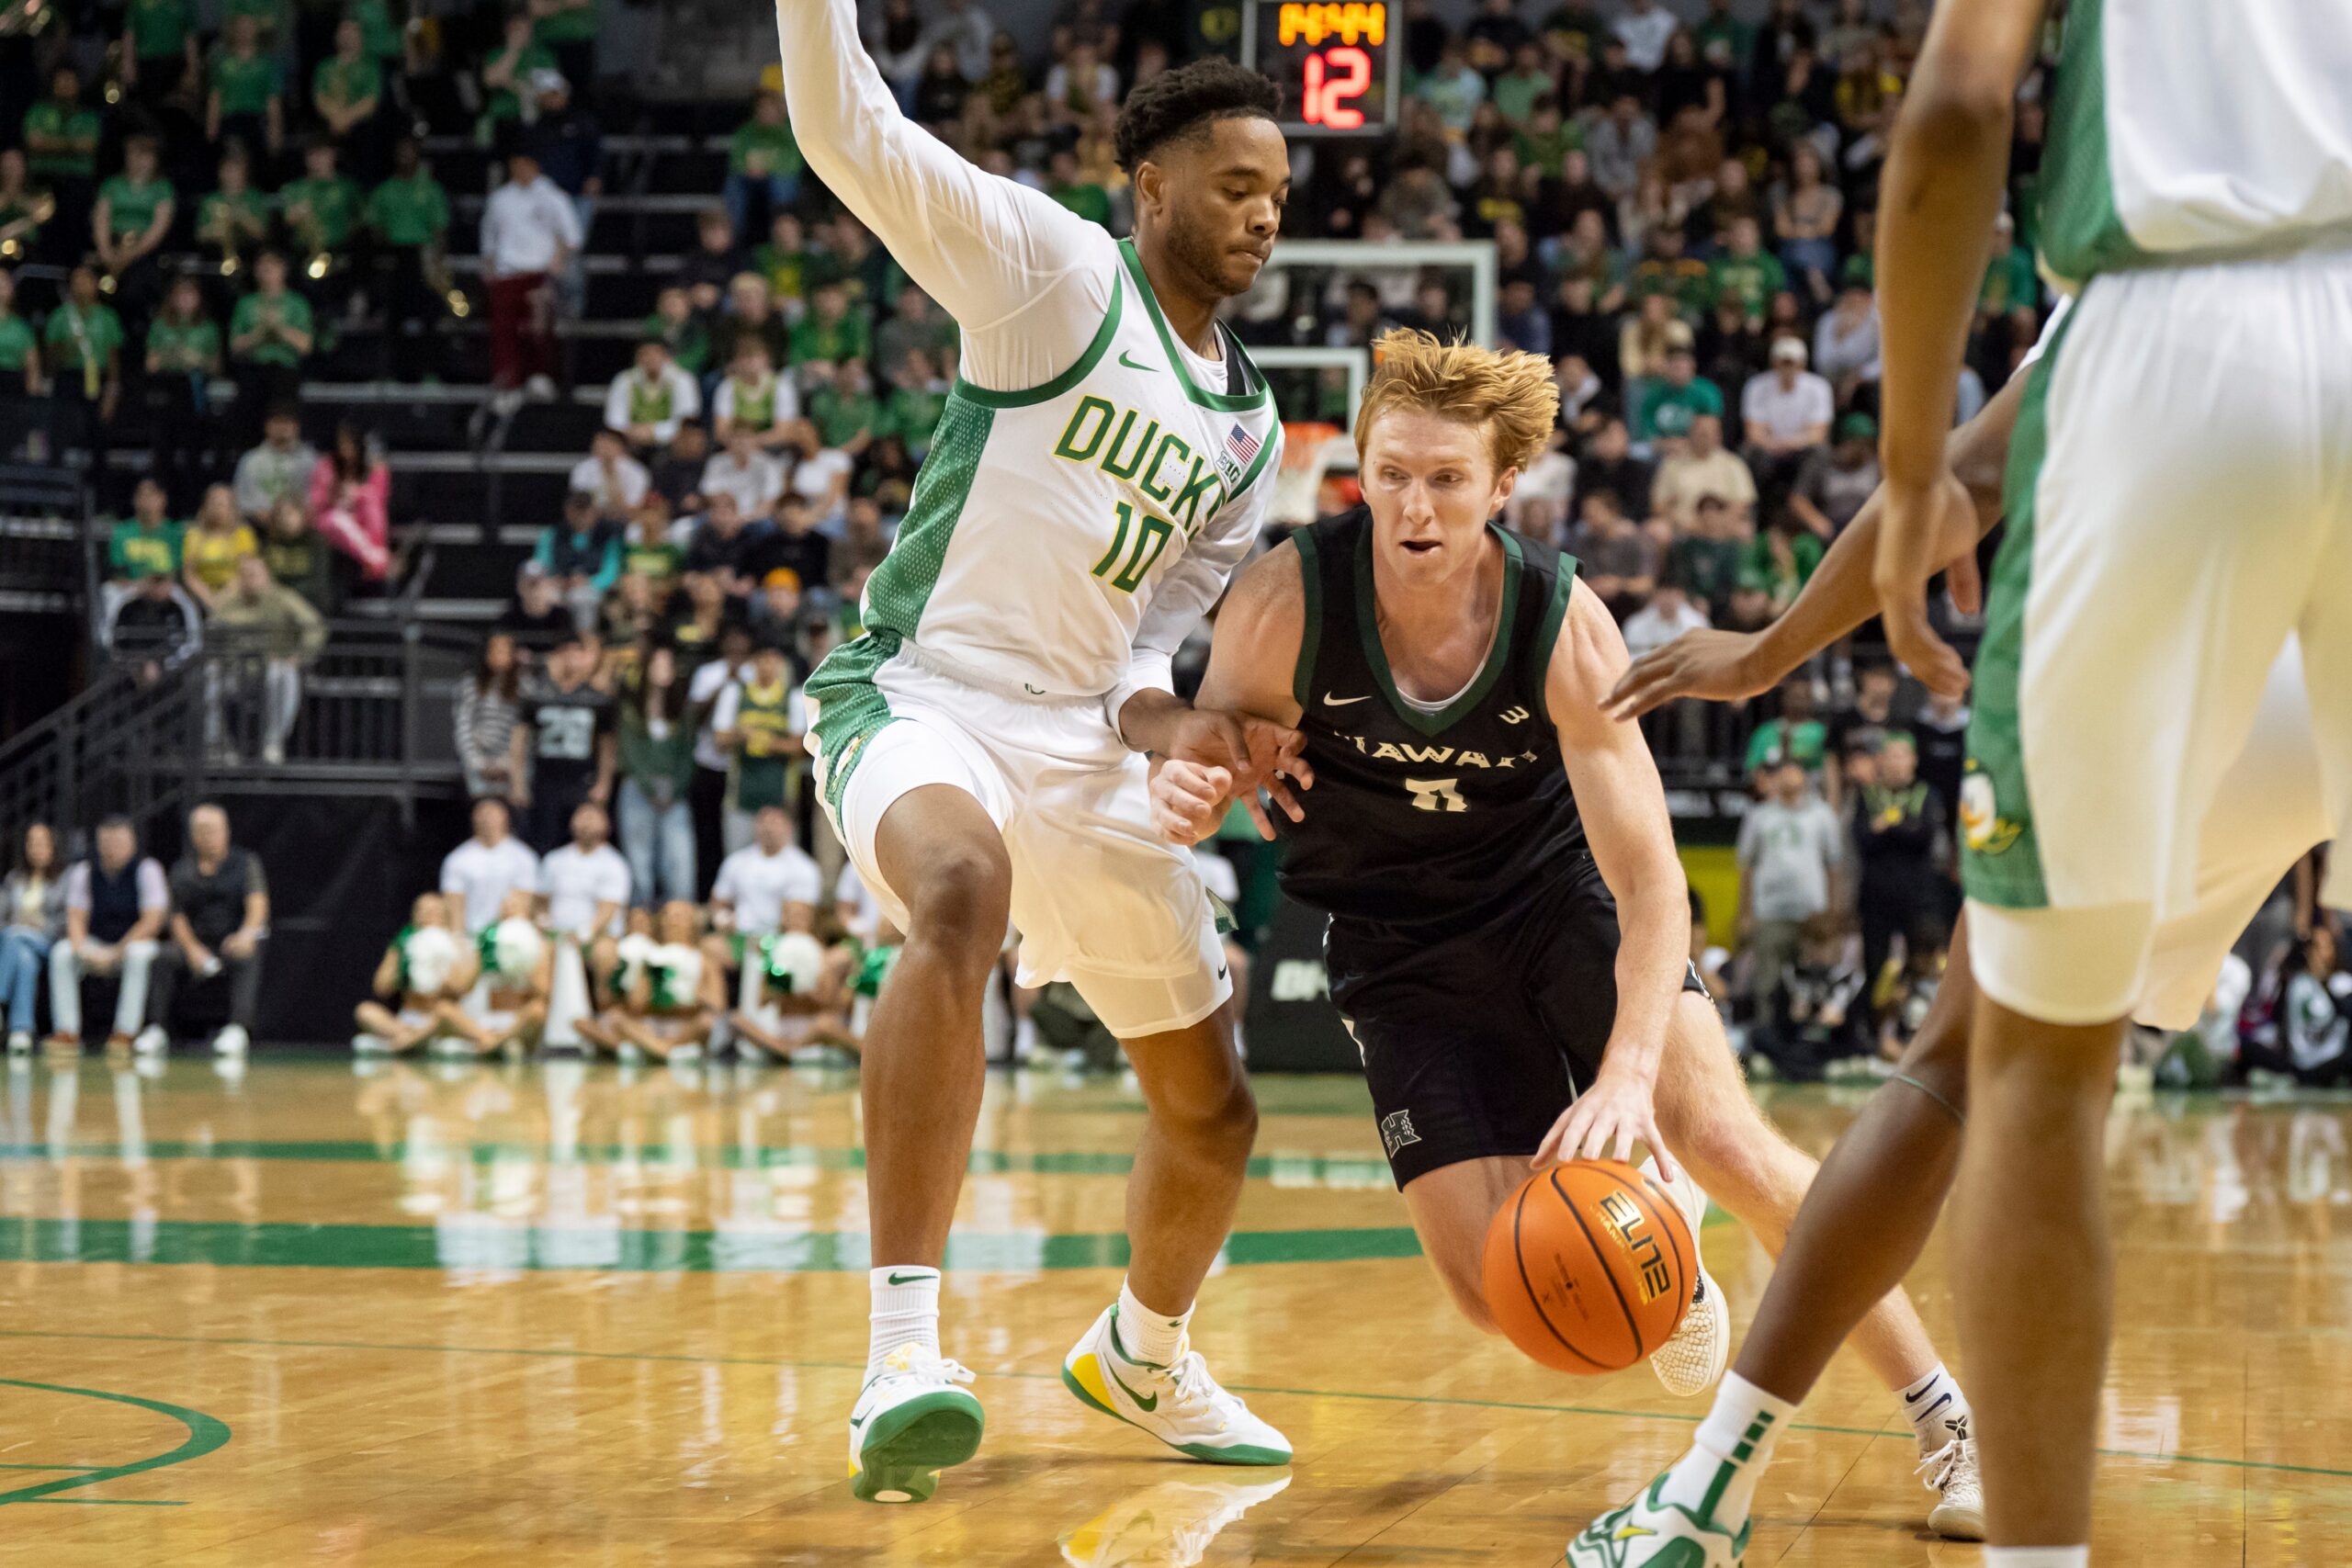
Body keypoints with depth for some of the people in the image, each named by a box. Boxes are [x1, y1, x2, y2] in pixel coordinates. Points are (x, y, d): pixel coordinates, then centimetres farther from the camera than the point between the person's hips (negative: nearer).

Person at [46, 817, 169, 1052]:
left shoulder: (147, 871, -9)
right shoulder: (83, 871, 1)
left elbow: (152, 922, -16)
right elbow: (76, 919, -1)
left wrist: (116, 952, -21)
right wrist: (83, 949, -24)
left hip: (135, 942, -3)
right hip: (95, 944, 3)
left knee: (138, 954, -38)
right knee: (62, 952, -25)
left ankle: (124, 1032, -35)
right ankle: (67, 1031, -24)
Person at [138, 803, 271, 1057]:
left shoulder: (245, 863, 2)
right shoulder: (182, 871, 11)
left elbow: (258, 903, -13)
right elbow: (178, 917, 6)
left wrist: (247, 934, -34)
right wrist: (192, 949, -14)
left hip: (238, 939, -3)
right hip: (199, 942, 3)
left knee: (246, 960, -37)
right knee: (165, 958, -25)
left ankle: (238, 1029, -47)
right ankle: (157, 1029, -25)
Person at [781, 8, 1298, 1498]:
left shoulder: (1250, 429, 13)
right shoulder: (1056, 270, -6)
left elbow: (1152, 634, 15)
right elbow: (849, 132, -17)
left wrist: (1180, 724, -6)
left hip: (1086, 747, 7)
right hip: (923, 698, -7)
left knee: (1214, 1110, 14)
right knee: (966, 890, -42)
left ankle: (1144, 1355, 46)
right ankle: (904, 1350, -44)